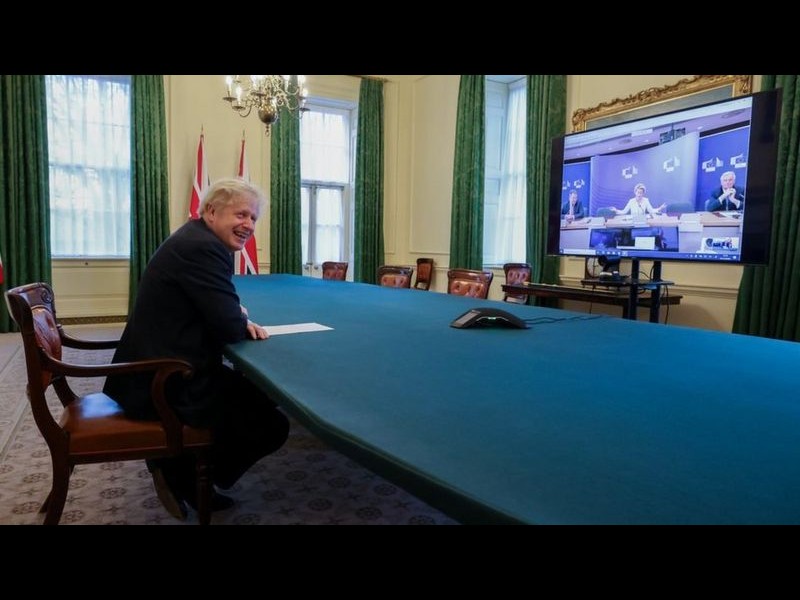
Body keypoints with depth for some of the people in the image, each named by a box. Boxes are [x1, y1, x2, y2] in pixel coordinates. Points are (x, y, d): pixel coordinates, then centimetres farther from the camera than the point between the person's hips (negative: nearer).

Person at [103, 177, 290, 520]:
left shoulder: (197, 240, 12)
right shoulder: (202, 248, -21)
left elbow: (217, 311, 19)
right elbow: (229, 328, -24)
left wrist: (239, 319, -3)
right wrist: (244, 322, 0)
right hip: (168, 384, -11)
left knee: (259, 396, 21)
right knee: (273, 426, -4)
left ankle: (181, 467, 21)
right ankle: (183, 473, 8)